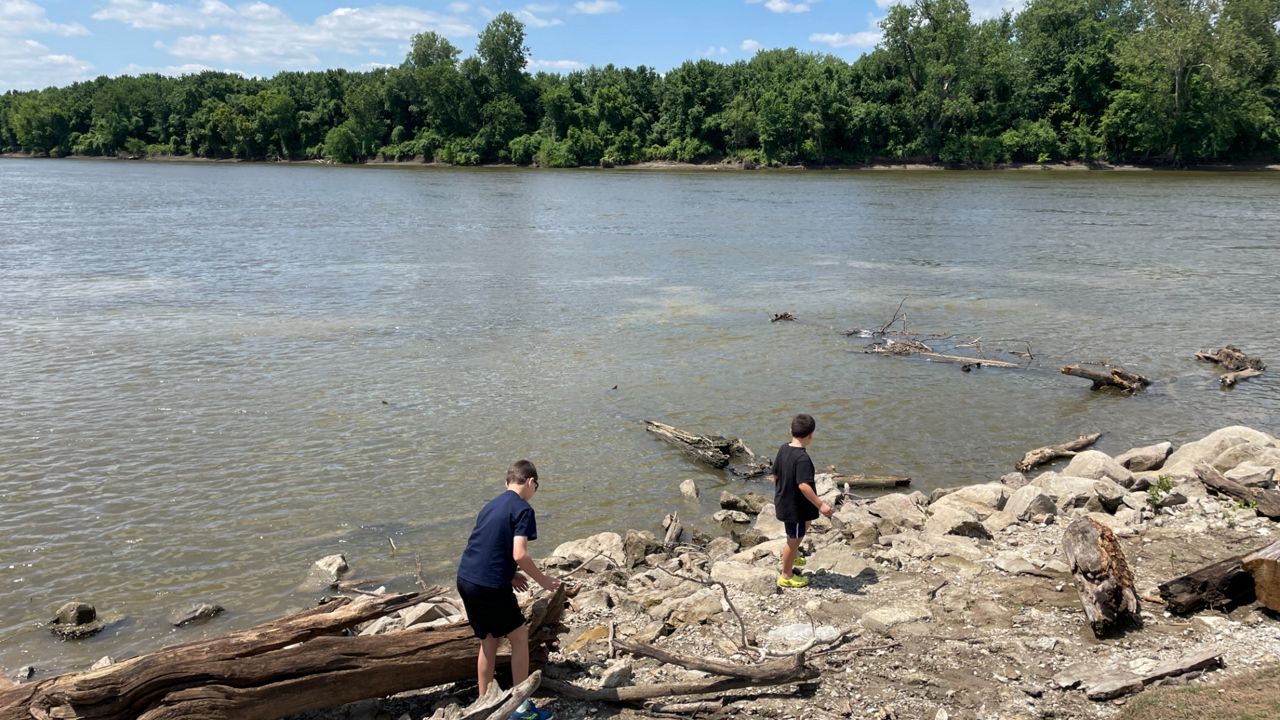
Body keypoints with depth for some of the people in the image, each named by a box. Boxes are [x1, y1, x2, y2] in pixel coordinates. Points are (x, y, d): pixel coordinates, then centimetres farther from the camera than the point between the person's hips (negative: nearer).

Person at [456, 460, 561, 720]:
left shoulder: (490, 506, 16)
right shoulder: (522, 510, -8)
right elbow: (519, 554, -18)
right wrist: (543, 580, -5)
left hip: (465, 579, 7)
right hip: (490, 585, -7)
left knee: (488, 640, 21)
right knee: (519, 637, 9)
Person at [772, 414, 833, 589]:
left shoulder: (783, 449, -3)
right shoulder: (802, 458, -28)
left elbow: (775, 475, 8)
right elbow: (803, 485, -36)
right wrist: (820, 505, -34)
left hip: (783, 502, 8)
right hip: (795, 507, -8)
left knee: (805, 523, 32)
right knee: (794, 540, 10)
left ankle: (793, 555, 47)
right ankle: (786, 576, 26)